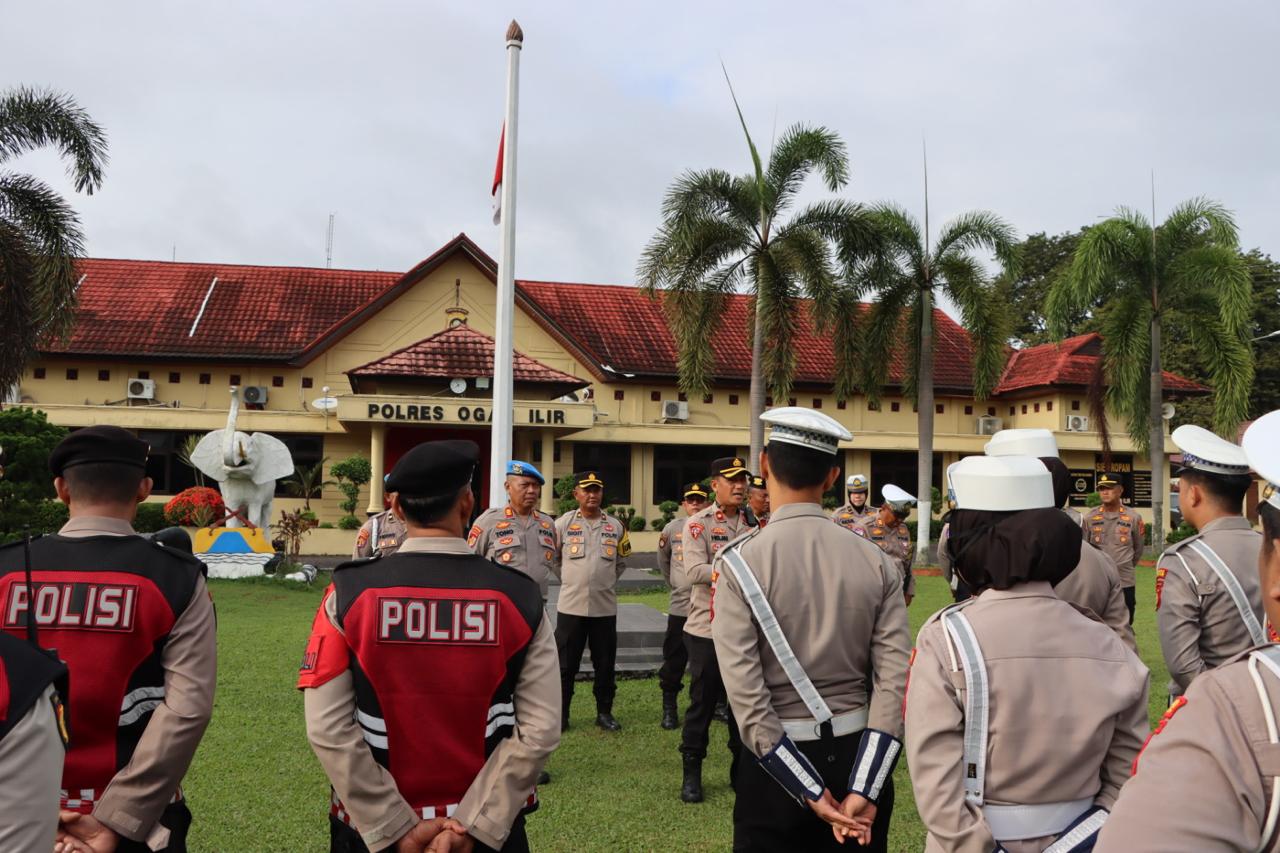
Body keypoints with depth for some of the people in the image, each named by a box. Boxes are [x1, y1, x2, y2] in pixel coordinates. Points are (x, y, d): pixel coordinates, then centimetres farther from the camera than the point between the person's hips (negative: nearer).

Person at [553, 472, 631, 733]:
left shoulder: (615, 526, 6)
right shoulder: (563, 523, -2)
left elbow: (622, 561, 19)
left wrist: (605, 582, 12)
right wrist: (569, 580, 9)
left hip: (605, 607, 2)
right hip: (570, 606, -2)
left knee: (605, 664, 8)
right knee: (566, 665, 4)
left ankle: (604, 712, 21)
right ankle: (560, 714, 14)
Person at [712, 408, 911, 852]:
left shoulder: (740, 562, -13)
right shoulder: (876, 562, -4)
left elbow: (746, 694, -18)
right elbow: (895, 681, -11)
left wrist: (812, 793, -14)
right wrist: (862, 790, -13)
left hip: (777, 764, -3)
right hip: (859, 758, 3)